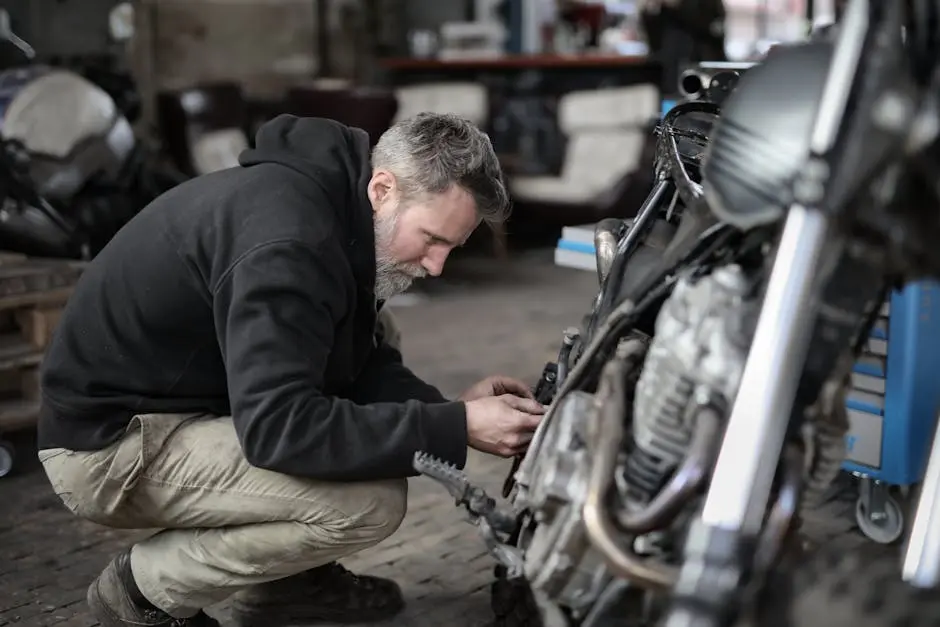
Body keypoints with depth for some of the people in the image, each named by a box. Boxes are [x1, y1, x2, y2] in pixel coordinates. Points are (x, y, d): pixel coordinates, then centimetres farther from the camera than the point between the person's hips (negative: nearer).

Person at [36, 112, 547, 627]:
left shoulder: (332, 196, 1)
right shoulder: (287, 238, -29)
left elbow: (361, 362, 9)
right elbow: (278, 427, -34)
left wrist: (448, 408, -9)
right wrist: (456, 428, -30)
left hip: (186, 405, 10)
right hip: (112, 445, -10)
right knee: (371, 502, -22)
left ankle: (281, 581, 14)